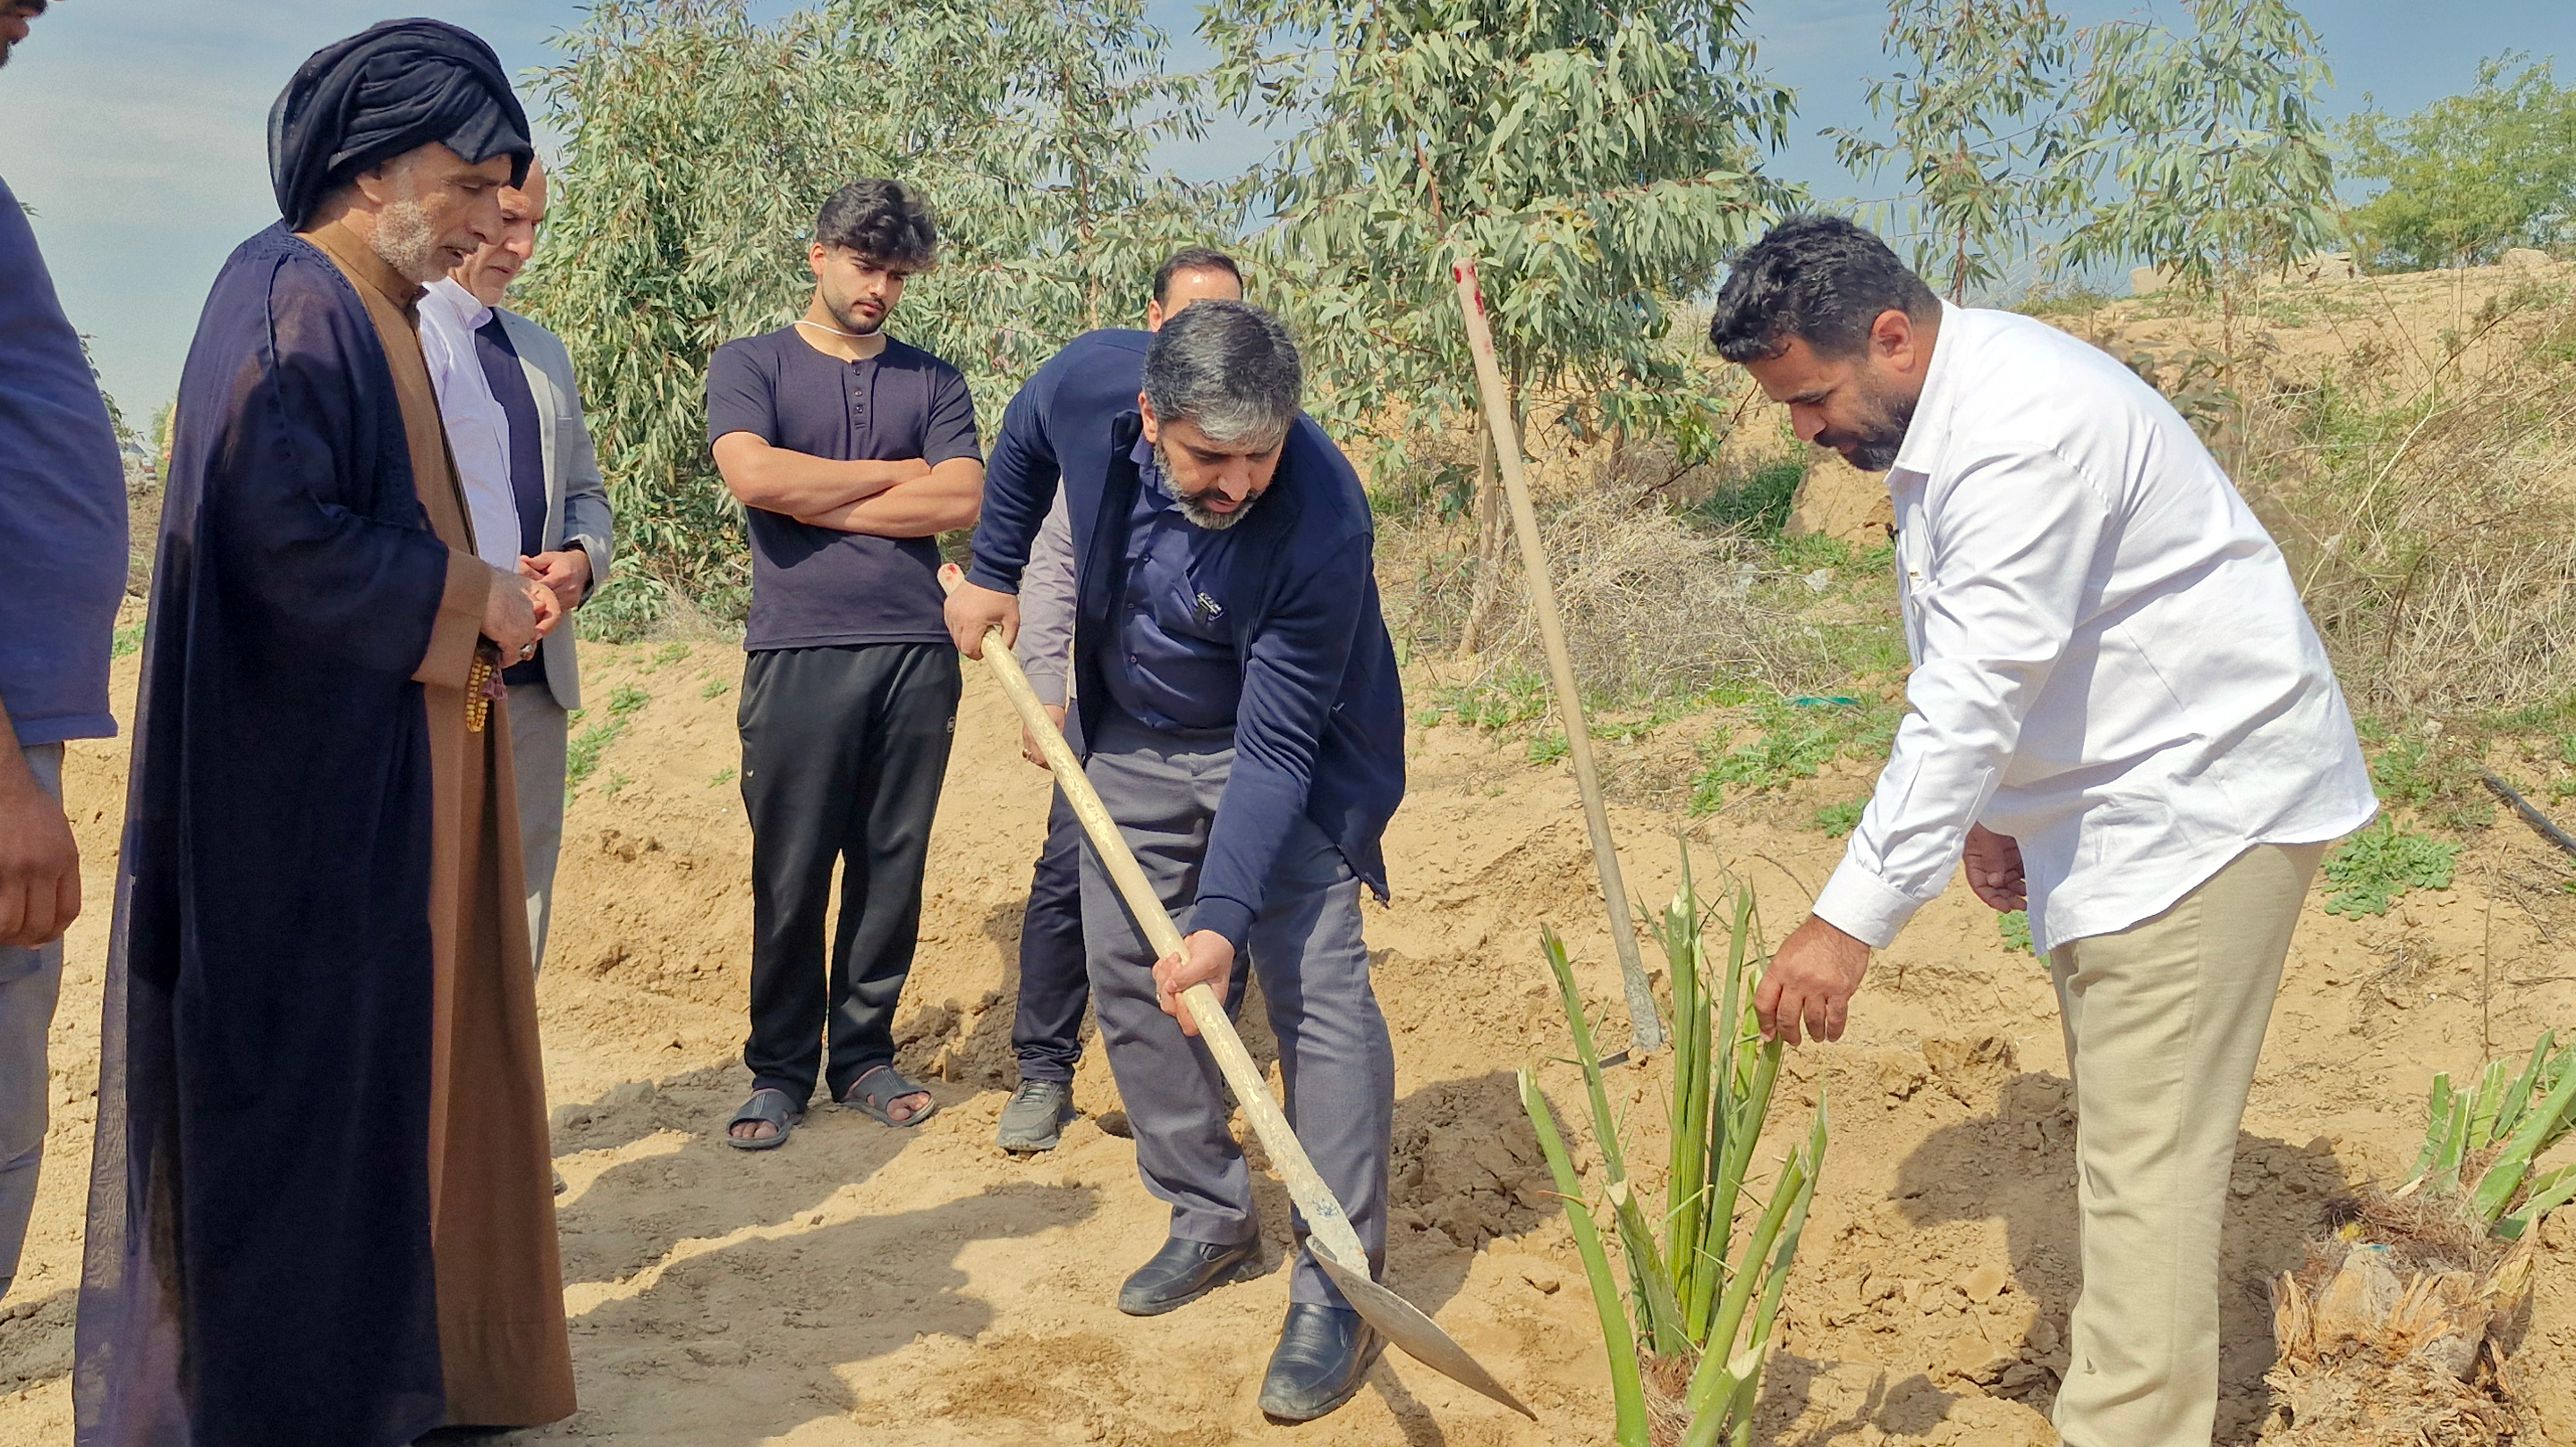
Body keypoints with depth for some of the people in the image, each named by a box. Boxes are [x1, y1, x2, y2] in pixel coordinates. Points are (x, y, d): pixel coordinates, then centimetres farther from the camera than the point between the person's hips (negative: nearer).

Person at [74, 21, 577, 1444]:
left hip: (409, 773, 10)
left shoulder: (385, 316, 16)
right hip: (315, 783, -10)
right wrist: (465, 594, -13)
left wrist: (491, 594, 4)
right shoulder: (286, 298, -13)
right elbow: (278, 536, -24)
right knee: (304, 1082, -1)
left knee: (405, 1065, 14)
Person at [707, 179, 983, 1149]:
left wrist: (815, 500, -4)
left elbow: (959, 501, -1)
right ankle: (779, 1071, 13)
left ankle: (864, 1056, 18)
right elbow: (754, 475, -11)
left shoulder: (934, 381, 14)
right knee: (790, 877, 0)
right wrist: (900, 472, -2)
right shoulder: (750, 366, 9)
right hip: (797, 655, -2)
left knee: (893, 870, 6)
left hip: (915, 653, 2)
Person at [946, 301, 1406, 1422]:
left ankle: (1338, 1289, -7)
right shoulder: (1089, 383, -24)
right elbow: (1023, 441, 4)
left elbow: (1276, 750, -32)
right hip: (1134, 738, 5)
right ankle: (1212, 1220, 24)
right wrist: (994, 571, 10)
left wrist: (1224, 918, -37)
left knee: (1318, 992, -14)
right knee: (1128, 975, 8)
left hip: (1283, 750, -5)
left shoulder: (1321, 519, -36)